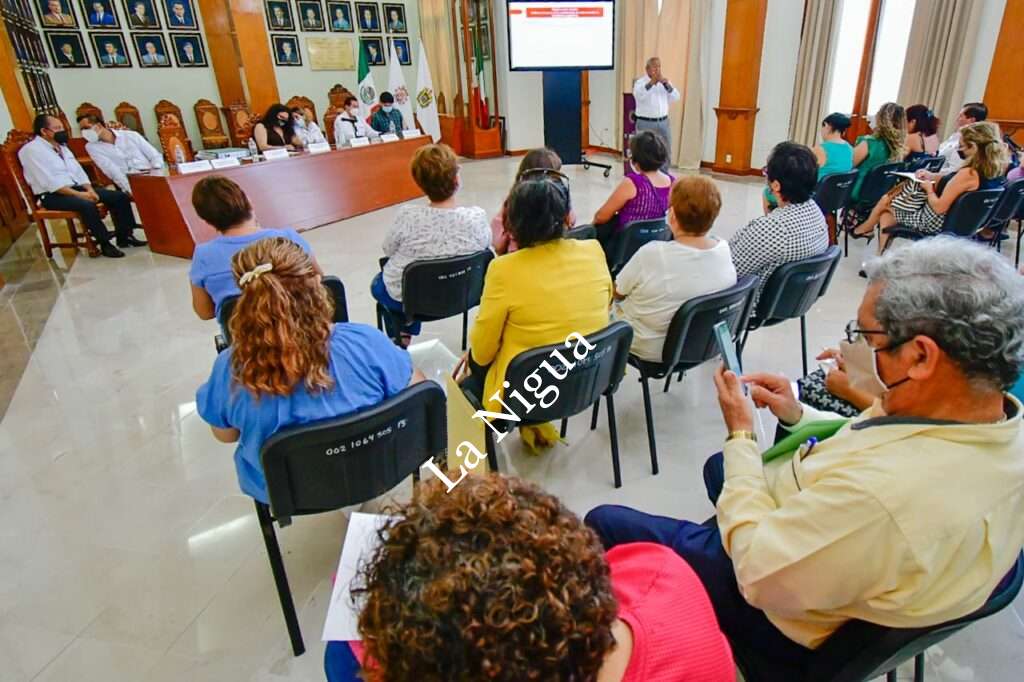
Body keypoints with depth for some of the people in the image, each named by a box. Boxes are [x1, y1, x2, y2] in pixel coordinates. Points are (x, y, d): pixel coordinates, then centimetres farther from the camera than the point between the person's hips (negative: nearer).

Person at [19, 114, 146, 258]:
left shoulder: (61, 146, 14)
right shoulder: (31, 150, -11)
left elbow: (78, 171, 12)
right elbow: (50, 182, -20)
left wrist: (90, 190, -7)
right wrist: (79, 194, -24)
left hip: (76, 188, 8)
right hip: (52, 195, -8)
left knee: (120, 196, -7)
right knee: (87, 205, -37)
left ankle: (124, 236, -3)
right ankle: (105, 243, -24)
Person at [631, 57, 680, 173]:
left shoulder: (665, 82, 11)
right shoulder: (640, 82, -4)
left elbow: (676, 97, -3)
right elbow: (638, 95, -26)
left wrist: (666, 84, -19)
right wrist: (651, 83, -40)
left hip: (663, 122, 5)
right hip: (646, 123, -5)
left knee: (665, 153, 10)